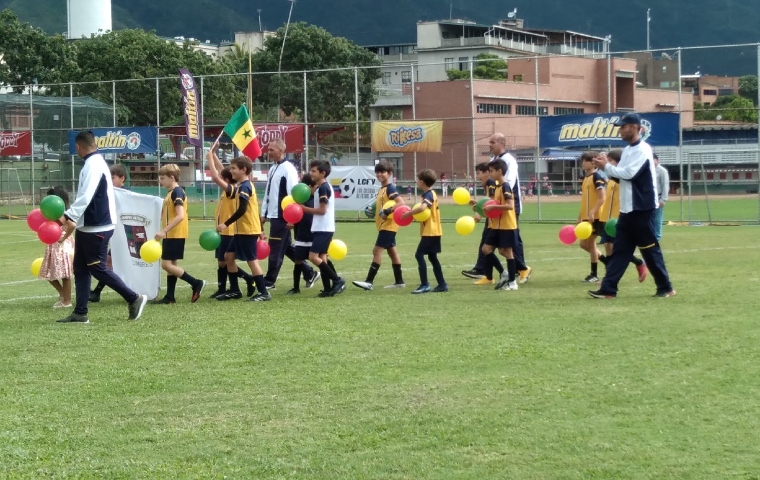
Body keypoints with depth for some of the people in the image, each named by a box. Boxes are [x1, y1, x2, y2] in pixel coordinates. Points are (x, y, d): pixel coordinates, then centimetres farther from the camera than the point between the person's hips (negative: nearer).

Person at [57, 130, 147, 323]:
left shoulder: (93, 165, -17)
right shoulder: (94, 162, 14)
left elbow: (85, 197, -27)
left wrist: (68, 217, -31)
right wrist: (71, 219, 16)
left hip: (96, 228, -10)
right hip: (88, 227, 10)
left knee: (97, 268, -4)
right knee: (80, 268, 9)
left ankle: (134, 299, 4)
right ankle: (80, 313, 11)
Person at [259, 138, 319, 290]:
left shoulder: (288, 169, -13)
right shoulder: (272, 169, 15)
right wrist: (264, 214, 18)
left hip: (282, 216, -9)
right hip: (273, 215, 9)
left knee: (275, 249, -3)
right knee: (286, 248, 13)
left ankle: (269, 281, 4)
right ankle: (309, 273, 21)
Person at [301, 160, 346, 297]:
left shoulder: (323, 188, -14)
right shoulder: (322, 187, 16)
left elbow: (322, 210, -18)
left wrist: (305, 209, -11)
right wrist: (306, 209, 6)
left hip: (323, 229, -10)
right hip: (322, 228, 10)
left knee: (313, 257, -13)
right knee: (321, 257, 8)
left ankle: (337, 280, -8)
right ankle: (328, 288, 7)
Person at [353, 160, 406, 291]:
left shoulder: (390, 188, -14)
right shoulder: (381, 189, 14)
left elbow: (401, 202, -26)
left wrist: (388, 211, -34)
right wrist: (373, 210, 8)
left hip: (388, 225, -10)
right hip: (384, 225, 10)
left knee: (377, 250, -13)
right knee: (392, 251, 13)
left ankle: (369, 281, -16)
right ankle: (399, 281, 19)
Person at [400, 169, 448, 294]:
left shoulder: (428, 195, -16)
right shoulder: (431, 194, 15)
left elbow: (422, 208, -34)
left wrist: (408, 213, -24)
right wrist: (412, 213, 3)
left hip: (430, 232, -10)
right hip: (433, 231, 10)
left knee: (419, 254, -11)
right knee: (432, 257, 14)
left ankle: (424, 285, -15)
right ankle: (442, 284, 16)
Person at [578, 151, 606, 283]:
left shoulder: (597, 177, -12)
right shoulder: (586, 178, 14)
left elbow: (602, 198, -19)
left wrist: (592, 212, -26)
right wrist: (580, 216, 19)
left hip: (595, 216, -9)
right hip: (586, 216, 9)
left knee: (591, 243, -2)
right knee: (584, 244, 10)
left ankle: (594, 274, 7)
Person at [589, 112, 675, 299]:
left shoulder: (643, 150, -15)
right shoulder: (627, 150, 15)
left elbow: (628, 173, -22)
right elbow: (620, 175, 15)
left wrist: (606, 166, -14)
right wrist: (606, 165, -3)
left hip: (641, 209, -9)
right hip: (627, 209, 9)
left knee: (650, 249, -2)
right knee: (619, 250, 5)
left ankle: (666, 288, 8)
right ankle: (608, 289, 4)